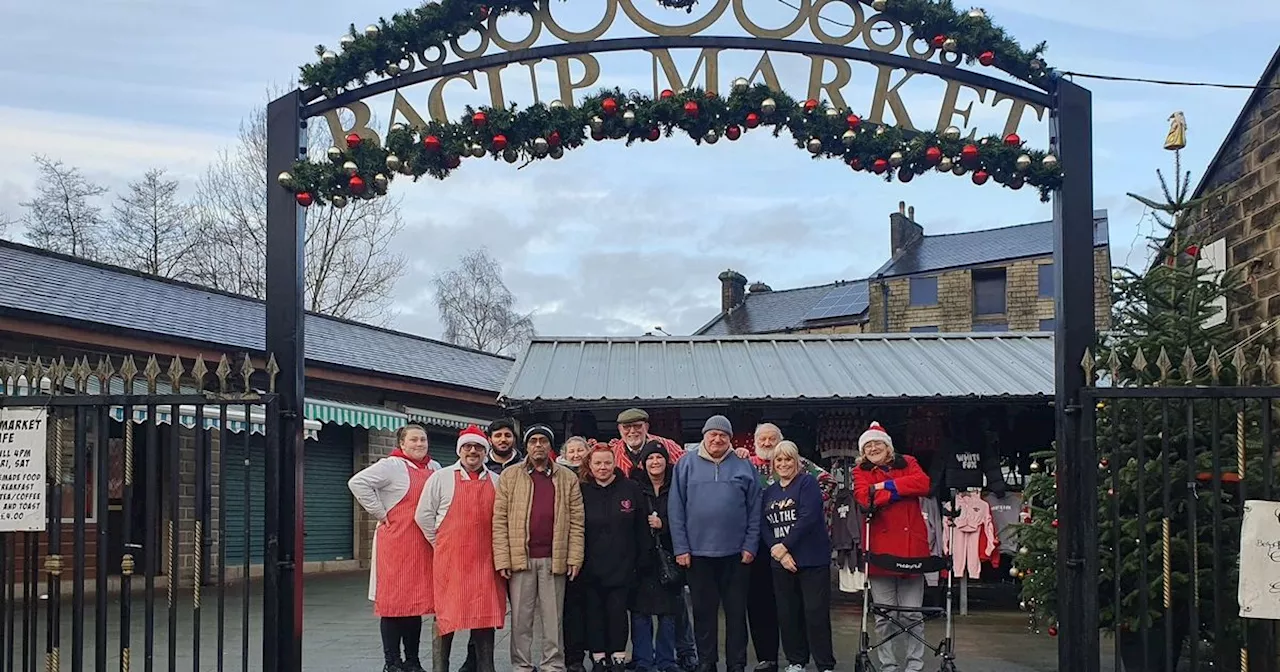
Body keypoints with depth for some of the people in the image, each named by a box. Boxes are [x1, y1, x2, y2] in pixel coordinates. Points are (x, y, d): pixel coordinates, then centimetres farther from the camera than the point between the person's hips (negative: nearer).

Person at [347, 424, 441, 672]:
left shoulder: (435, 469, 13)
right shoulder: (391, 466, -6)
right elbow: (358, 483, -16)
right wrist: (380, 514, -13)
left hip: (424, 546, 6)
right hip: (395, 543, -6)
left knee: (418, 603, 9)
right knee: (394, 601, -2)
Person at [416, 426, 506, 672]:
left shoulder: (496, 482, 10)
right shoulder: (441, 478, 1)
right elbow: (423, 515, 3)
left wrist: (499, 549, 7)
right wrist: (441, 543, 2)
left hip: (485, 559, 3)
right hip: (450, 558, -3)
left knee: (485, 614, 5)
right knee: (446, 614, 1)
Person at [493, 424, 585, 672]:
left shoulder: (568, 478, 9)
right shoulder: (510, 476, 7)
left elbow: (576, 521, 6)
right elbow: (500, 519, 2)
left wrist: (575, 557, -3)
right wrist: (502, 558, -6)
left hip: (554, 559, 0)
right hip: (520, 557, 0)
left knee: (553, 618, 5)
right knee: (521, 618, 5)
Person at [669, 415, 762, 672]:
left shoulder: (744, 467, 4)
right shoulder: (686, 466, 3)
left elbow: (754, 511, 5)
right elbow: (676, 510, 1)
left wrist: (750, 545, -3)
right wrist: (681, 548, -4)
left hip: (735, 554, 0)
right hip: (698, 553, 0)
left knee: (736, 612, 6)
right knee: (704, 612, 8)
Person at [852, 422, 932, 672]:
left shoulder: (908, 463, 12)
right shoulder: (861, 472, 9)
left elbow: (923, 484, -9)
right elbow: (864, 497, -12)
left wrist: (887, 485, -9)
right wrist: (900, 491, -10)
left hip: (911, 546, 0)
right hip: (879, 548, 0)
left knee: (912, 613, 3)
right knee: (883, 615, 4)